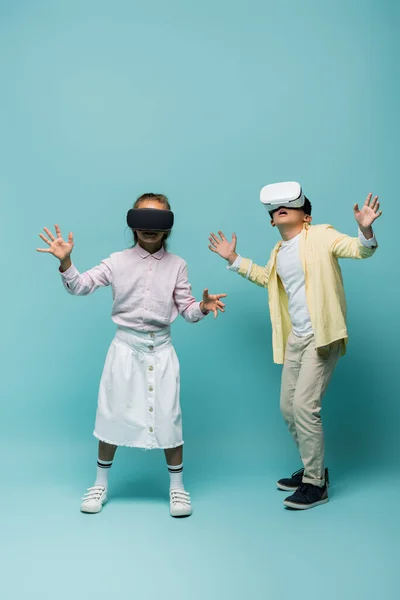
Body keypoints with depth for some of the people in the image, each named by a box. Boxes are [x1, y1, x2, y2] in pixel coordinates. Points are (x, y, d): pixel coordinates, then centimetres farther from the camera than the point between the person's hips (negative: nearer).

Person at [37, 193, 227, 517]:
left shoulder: (177, 265, 1)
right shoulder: (118, 261, -2)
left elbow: (186, 309, 0)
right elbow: (81, 286, -8)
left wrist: (202, 307, -21)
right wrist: (65, 261, -25)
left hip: (161, 348, 0)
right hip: (126, 346, 0)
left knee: (168, 416, 4)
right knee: (112, 414, 9)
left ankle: (177, 486, 23)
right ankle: (101, 484, 28)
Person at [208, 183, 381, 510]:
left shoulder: (321, 236, -8)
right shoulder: (279, 251, 14)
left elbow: (360, 250, -18)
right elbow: (266, 278, 33)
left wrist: (366, 230, -39)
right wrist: (234, 259, 29)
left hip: (321, 336, -8)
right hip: (295, 338, 8)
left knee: (305, 406, -13)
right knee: (289, 407, 11)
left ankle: (316, 484, 2)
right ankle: (312, 469, 29)